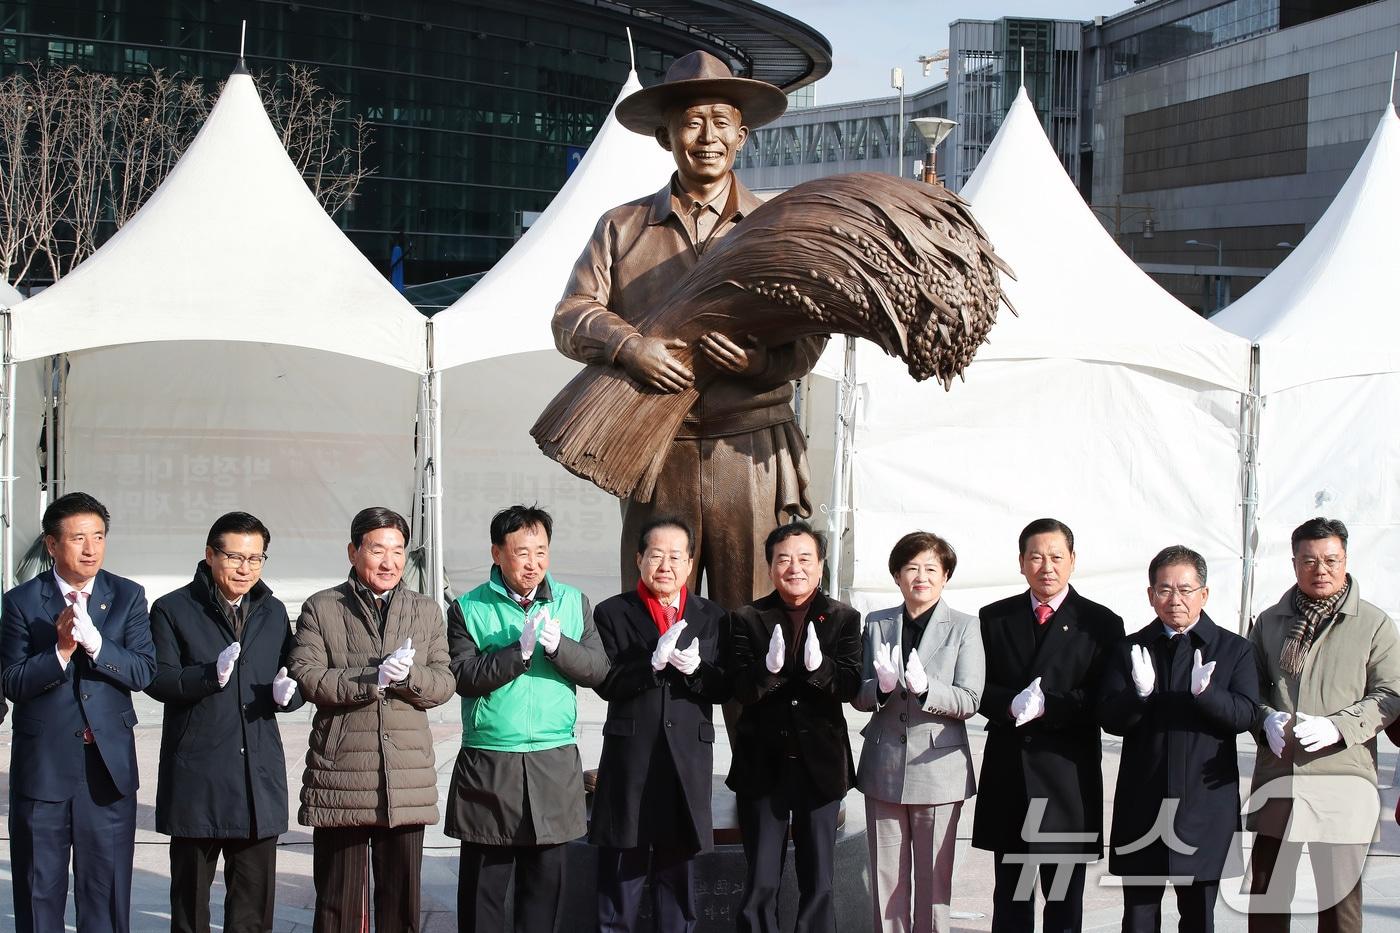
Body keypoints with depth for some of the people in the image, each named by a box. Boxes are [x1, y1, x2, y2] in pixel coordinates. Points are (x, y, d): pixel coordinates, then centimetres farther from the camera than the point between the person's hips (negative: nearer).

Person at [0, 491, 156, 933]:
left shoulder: (128, 597, 4)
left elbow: (143, 672, -7)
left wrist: (94, 642, -22)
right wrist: (61, 651, -21)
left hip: (109, 764, 1)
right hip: (43, 764, -1)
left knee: (107, 892, 7)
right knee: (39, 890, 6)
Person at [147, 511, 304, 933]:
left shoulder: (274, 612, 15)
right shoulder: (173, 610, 1)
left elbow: (294, 683, 16)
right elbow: (157, 680, -8)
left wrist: (285, 693, -8)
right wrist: (211, 675, -24)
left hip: (259, 774, 4)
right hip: (196, 776, -3)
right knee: (190, 897, 5)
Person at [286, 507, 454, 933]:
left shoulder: (427, 611, 12)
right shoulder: (321, 609, 3)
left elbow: (443, 685, 6)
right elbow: (305, 676, -9)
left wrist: (407, 675, -16)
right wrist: (372, 679, -19)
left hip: (407, 778, 2)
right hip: (340, 775, -2)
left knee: (401, 897, 8)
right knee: (337, 898, 5)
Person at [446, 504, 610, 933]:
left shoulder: (574, 603, 8)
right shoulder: (468, 608, 0)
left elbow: (597, 670, 1)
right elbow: (464, 677, -10)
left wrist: (558, 645, -16)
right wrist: (519, 650, -20)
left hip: (555, 764, 2)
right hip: (488, 763, -2)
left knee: (546, 876, 6)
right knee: (484, 881, 3)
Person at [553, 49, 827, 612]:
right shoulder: (622, 227, 13)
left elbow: (809, 338, 3)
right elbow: (572, 317, 3)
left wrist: (758, 360, -19)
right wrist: (630, 346, -17)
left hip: (751, 456, -1)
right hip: (655, 455, 1)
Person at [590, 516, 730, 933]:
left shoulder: (712, 618, 9)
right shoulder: (613, 613, 2)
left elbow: (723, 688, 2)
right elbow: (607, 683, -9)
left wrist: (694, 669, -17)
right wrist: (654, 661, -23)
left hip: (688, 761, 2)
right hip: (629, 760, -2)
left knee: (678, 870, 10)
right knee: (621, 871, 2)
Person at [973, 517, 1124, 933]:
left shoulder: (1101, 624, -1)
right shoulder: (994, 618, 7)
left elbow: (1105, 702, -8)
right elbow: (978, 689, 2)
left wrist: (1047, 705, -22)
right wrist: (1012, 705, -18)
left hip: (1068, 779, -2)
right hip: (1007, 776, 2)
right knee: (1010, 899, 10)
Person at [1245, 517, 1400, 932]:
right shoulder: (1270, 621, 11)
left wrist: (1336, 727, -16)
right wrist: (1266, 718, -5)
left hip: (1341, 779, -3)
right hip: (1277, 778, 3)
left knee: (1340, 895, 2)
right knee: (1266, 891, 8)